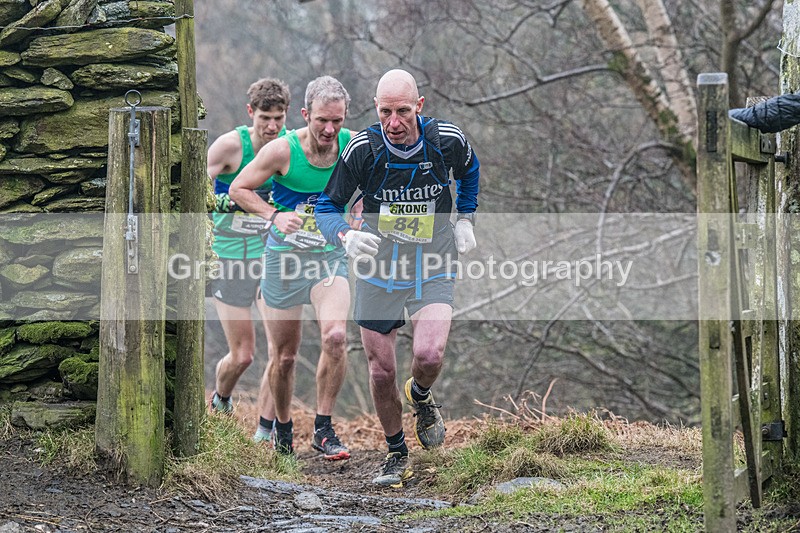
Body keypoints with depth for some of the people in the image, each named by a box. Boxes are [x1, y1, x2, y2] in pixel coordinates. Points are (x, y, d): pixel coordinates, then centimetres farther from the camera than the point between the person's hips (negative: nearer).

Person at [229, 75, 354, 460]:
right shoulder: (283, 150, -15)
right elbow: (239, 189, -4)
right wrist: (274, 215, -18)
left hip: (330, 255, 1)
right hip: (285, 256, -1)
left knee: (335, 336, -23)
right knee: (283, 356, 6)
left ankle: (323, 429, -10)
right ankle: (282, 427, 32)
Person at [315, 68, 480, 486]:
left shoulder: (447, 141, -12)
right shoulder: (362, 149, -16)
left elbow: (468, 171, 14)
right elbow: (327, 207, -5)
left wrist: (466, 221, 11)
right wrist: (347, 237, -25)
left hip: (433, 268, 0)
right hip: (378, 267, 0)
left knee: (428, 355, -21)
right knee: (381, 370, 2)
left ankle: (420, 396, 16)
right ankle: (396, 455, 25)